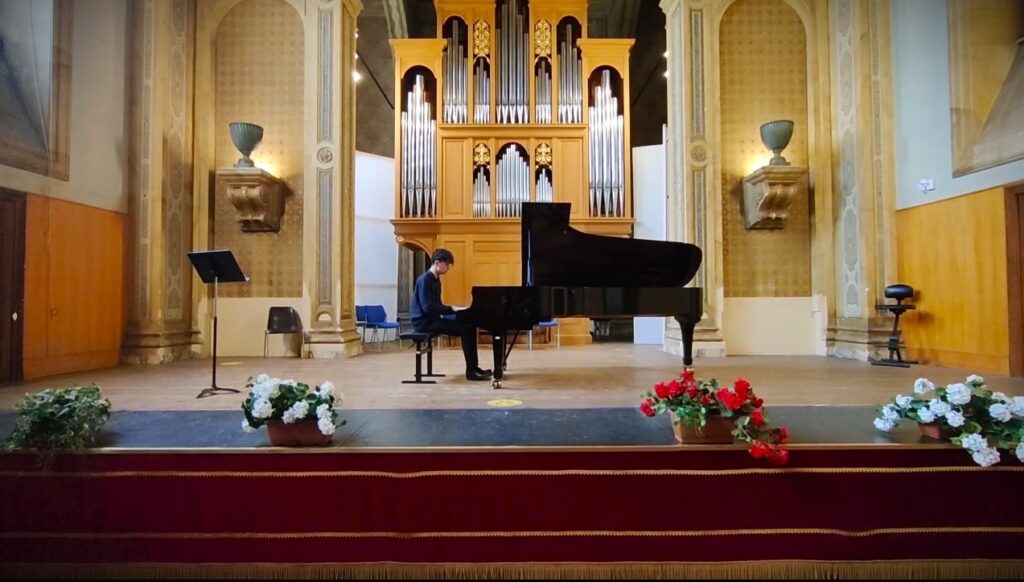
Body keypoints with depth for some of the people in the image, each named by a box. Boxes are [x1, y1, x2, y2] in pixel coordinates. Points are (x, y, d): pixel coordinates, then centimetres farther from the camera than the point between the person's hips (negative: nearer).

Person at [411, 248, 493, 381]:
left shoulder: (435, 279, 15)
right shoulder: (425, 279, -16)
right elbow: (427, 307, -25)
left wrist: (450, 310, 4)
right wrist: (451, 309, -25)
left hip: (432, 318, 10)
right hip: (425, 322, -10)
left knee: (469, 325, 0)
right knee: (466, 329, -20)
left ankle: (474, 367, 2)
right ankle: (471, 370, -14)